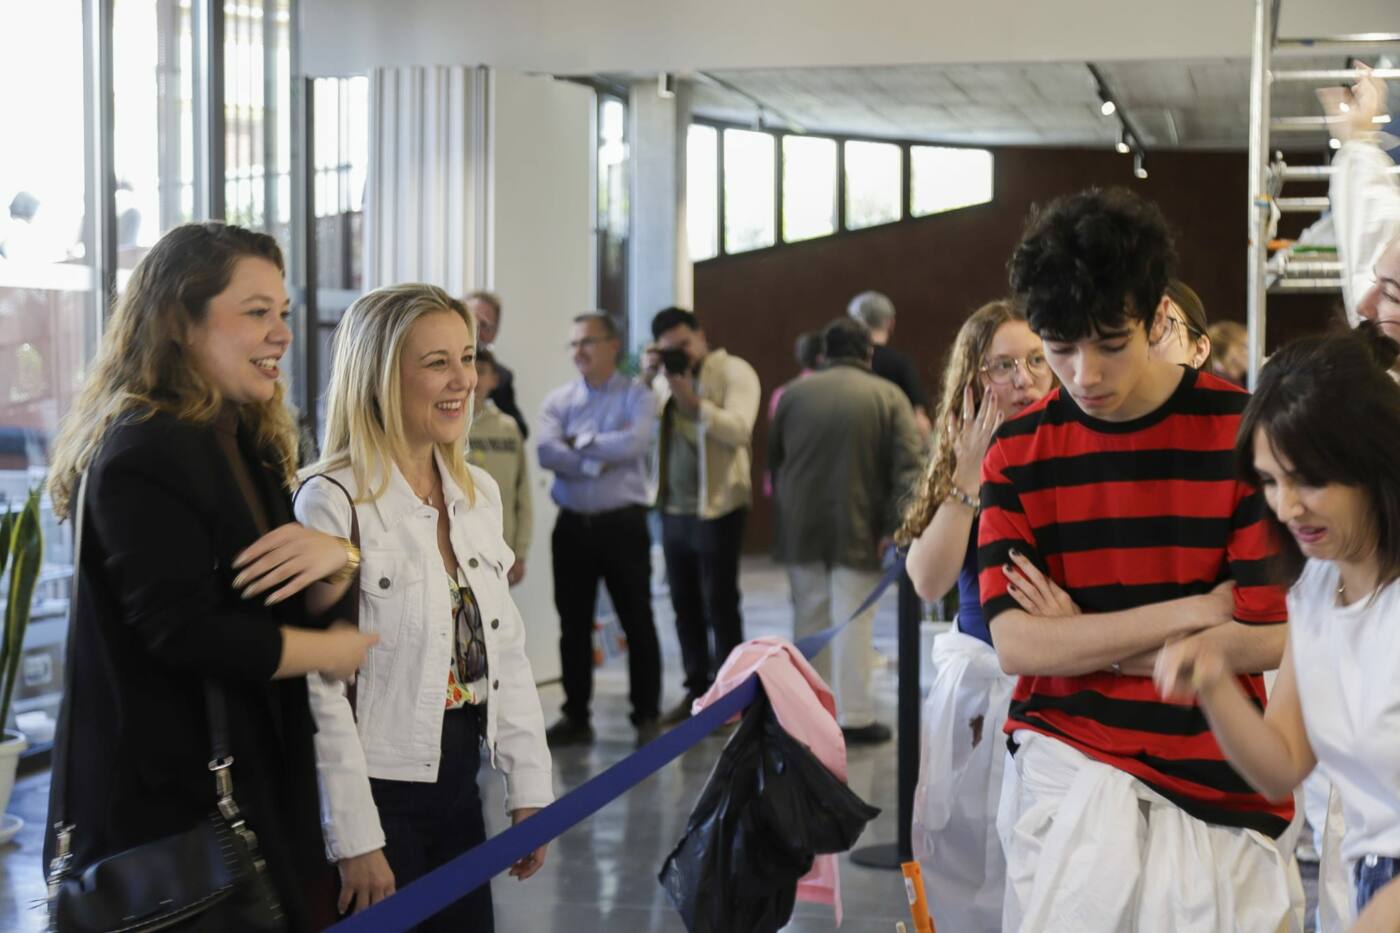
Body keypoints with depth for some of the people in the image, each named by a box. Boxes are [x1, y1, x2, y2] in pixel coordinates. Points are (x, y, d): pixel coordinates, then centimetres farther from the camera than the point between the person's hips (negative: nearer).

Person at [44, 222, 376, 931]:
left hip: (253, 786, 9)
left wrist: (339, 552, -12)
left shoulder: (241, 444, 14)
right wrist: (333, 652, -11)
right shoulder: (144, 454, -17)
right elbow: (186, 632, -23)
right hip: (166, 808, -9)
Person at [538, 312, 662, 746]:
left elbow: (633, 442, -19)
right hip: (572, 526, 3)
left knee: (637, 621, 2)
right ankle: (576, 717, 18)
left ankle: (647, 717, 11)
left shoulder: (636, 397, -1)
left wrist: (580, 442, -9)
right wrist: (601, 460, -13)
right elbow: (546, 451, -8)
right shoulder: (558, 400, 7)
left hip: (622, 525, -3)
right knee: (573, 625, 9)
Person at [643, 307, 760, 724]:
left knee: (719, 606, -2)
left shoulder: (734, 372, -5)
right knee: (685, 605, 12)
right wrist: (645, 378, -5)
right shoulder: (667, 377, 14)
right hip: (673, 509, 6)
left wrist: (693, 401, -24)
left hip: (717, 508, -6)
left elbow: (738, 430, -19)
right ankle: (696, 689, 21)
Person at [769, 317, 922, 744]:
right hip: (858, 530, -3)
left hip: (800, 527, 3)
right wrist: (895, 526, -13)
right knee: (852, 620, 1)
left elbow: (773, 460, 11)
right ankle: (854, 717, 1)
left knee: (809, 617, 13)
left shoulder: (794, 393, 5)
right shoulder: (888, 396, -3)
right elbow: (906, 467, -11)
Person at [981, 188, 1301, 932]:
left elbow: (1270, 639, -10)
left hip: (1225, 790, 0)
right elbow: (1017, 645, -9)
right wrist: (1194, 609, -12)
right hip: (1071, 773, 1)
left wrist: (1085, 642, -9)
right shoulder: (1020, 454, 0)